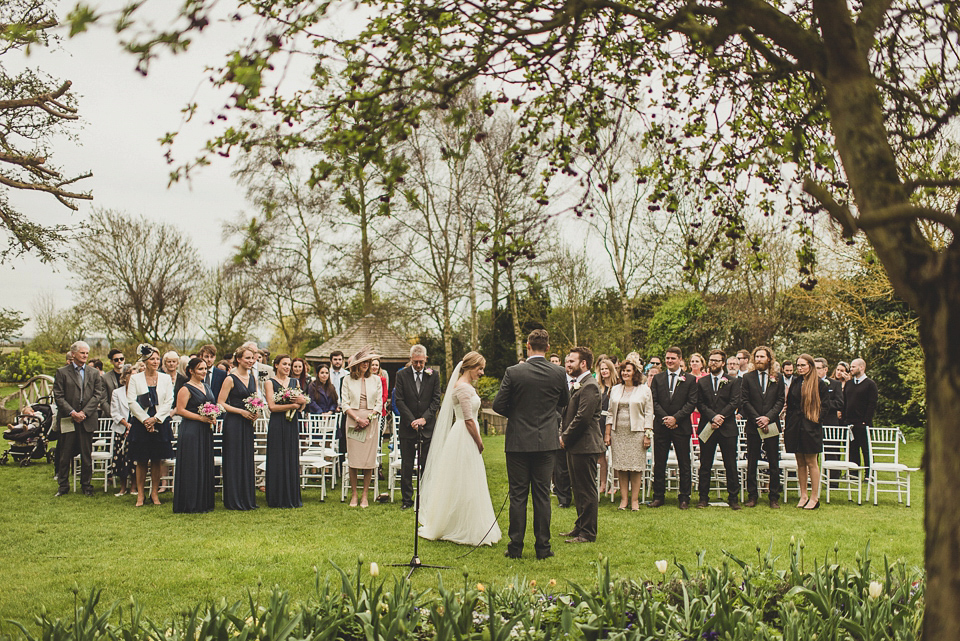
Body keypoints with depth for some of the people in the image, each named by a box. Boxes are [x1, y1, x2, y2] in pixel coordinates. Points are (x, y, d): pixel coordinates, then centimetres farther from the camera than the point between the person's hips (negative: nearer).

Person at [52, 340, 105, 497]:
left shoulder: (94, 373, 9)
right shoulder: (62, 372, 3)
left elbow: (98, 394, 2)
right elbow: (58, 396, -2)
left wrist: (84, 412, -9)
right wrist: (72, 412, -13)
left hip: (87, 419, 1)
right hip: (67, 419, -1)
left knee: (87, 455, 5)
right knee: (64, 455, 4)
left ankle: (86, 485, 14)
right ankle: (63, 486, 15)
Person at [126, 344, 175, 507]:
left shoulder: (165, 378, 7)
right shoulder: (135, 378, 3)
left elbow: (169, 402, 1)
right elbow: (131, 402, -3)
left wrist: (155, 418, -9)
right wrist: (145, 420, -11)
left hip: (160, 424, 1)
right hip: (140, 424, -1)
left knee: (157, 460, 4)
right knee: (141, 461, 2)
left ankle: (154, 493, 13)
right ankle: (140, 494, 10)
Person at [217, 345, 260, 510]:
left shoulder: (253, 378, 10)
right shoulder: (230, 379, -8)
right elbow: (220, 403, -10)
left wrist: (256, 412, 2)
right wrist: (241, 411, -17)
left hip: (247, 423, 6)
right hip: (233, 423, -6)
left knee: (247, 459, 9)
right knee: (234, 460, -2)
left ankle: (247, 499, 17)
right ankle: (234, 501, 6)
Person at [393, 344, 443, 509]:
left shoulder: (433, 376, 3)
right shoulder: (402, 375, 1)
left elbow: (436, 400, 0)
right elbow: (399, 400, -3)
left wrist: (424, 418, -12)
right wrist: (412, 421, -11)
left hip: (427, 427, 0)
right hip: (407, 427, 0)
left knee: (426, 465, 4)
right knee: (406, 466, 5)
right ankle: (406, 499, 14)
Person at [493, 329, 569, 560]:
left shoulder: (513, 372, -10)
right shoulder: (559, 373, -3)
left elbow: (498, 405, -6)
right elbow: (565, 403, 13)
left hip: (518, 441, -2)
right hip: (547, 441, 2)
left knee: (518, 495, 5)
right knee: (542, 495, 8)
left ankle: (515, 547, 9)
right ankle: (543, 547, 11)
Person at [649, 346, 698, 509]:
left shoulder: (689, 380, 3)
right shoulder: (657, 378, 9)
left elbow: (692, 403, -4)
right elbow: (653, 401, 3)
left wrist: (675, 418, -14)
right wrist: (665, 418, -10)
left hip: (681, 427, -2)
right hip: (661, 427, 2)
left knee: (684, 464, 3)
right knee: (659, 464, 5)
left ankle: (684, 498, 11)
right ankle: (658, 496, 14)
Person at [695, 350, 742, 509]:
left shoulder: (733, 381, 6)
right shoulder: (701, 382, 11)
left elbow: (734, 402, -3)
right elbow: (700, 403, 2)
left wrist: (720, 417, -14)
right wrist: (713, 417, -14)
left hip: (727, 428, -1)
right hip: (707, 428, 1)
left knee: (731, 465, 2)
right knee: (705, 465, 4)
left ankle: (733, 498, 9)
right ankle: (703, 497, 11)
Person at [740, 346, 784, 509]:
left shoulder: (777, 379, 6)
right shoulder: (747, 378, 5)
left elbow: (780, 401, 2)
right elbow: (745, 402, 0)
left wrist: (768, 417, -12)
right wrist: (757, 420, -10)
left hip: (772, 425, 0)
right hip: (753, 426, 0)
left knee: (774, 463, 4)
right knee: (752, 463, 4)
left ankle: (774, 497, 11)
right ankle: (752, 495, 13)